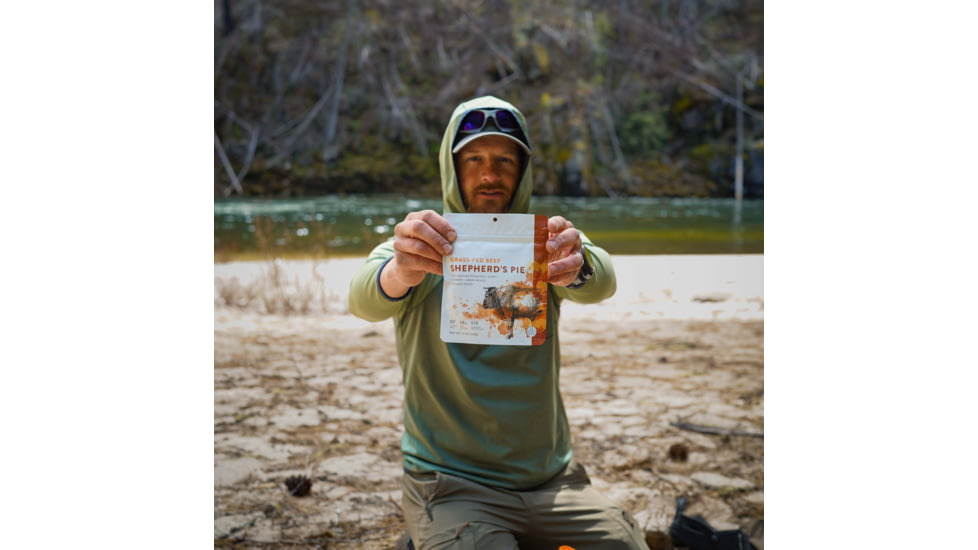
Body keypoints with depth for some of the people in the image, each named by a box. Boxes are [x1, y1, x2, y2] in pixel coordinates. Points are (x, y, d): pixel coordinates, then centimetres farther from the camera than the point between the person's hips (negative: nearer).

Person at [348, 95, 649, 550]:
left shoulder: (542, 242, 4)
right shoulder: (424, 247, -2)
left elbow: (601, 282, -17)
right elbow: (365, 300, -22)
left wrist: (575, 266, -42)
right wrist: (399, 272, -46)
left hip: (551, 477, 3)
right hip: (450, 486, -3)